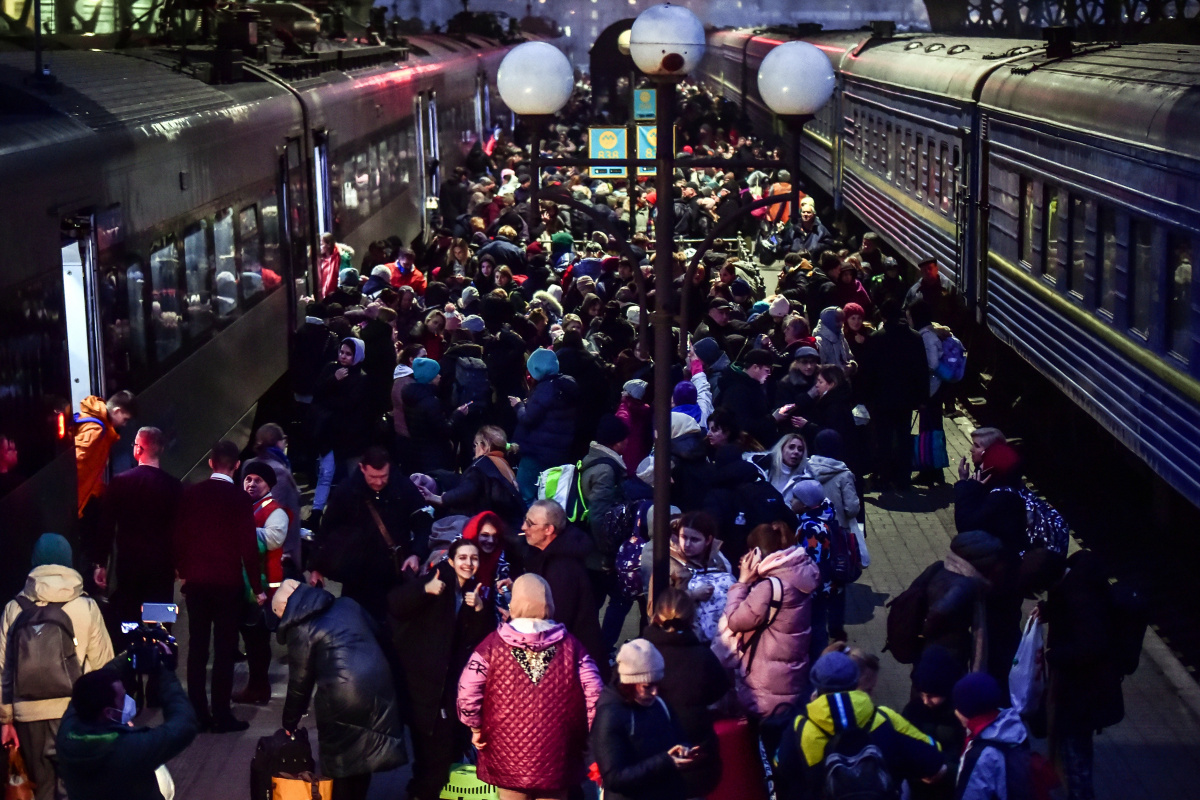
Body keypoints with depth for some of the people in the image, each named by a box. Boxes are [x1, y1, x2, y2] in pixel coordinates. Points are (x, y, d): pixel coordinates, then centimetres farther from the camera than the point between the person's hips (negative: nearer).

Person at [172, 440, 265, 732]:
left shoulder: (190, 493, 1)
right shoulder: (240, 499, -9)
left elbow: (178, 535, 4)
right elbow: (248, 546, -9)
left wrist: (183, 571, 16)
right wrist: (257, 587, -2)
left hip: (196, 582, 3)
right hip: (228, 583, -3)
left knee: (197, 648, 9)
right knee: (224, 649, 1)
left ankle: (197, 713, 11)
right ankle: (222, 716, 1)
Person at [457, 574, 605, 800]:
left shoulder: (494, 644, -6)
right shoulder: (569, 645, -4)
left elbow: (467, 691, -12)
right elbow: (594, 695, -10)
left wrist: (476, 727, 5)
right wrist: (587, 738, 4)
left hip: (509, 758, 0)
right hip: (556, 757, 1)